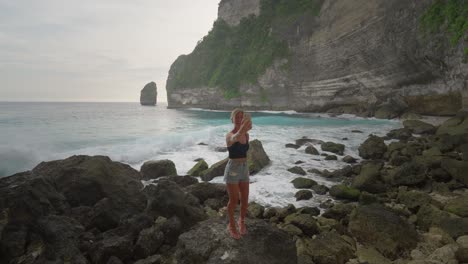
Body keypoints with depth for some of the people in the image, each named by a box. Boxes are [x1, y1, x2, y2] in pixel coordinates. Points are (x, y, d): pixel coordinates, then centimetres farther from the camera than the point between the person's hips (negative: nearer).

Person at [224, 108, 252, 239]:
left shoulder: (246, 135, 4)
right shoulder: (229, 135, -18)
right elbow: (235, 138, -45)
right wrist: (243, 129, -65)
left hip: (244, 169, 6)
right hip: (232, 169, -6)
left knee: (245, 200, 11)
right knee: (234, 201, 3)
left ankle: (241, 221, 38)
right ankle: (231, 225, 26)